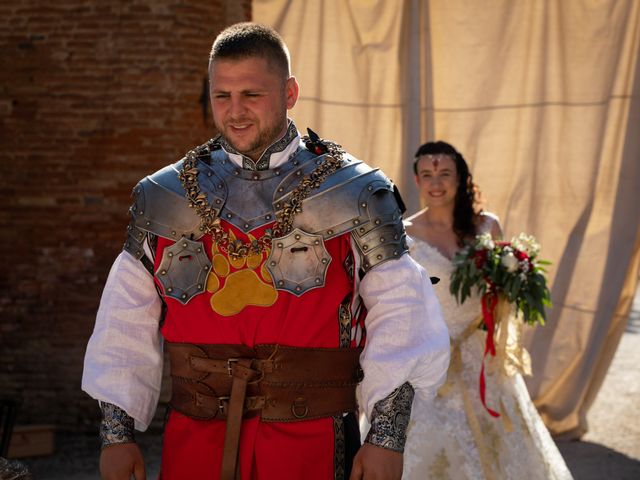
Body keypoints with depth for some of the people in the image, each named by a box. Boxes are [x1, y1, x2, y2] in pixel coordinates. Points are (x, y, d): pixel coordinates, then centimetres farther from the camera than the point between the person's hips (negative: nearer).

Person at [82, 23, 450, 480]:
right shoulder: (166, 196, 5)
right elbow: (127, 324, 9)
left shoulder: (353, 194, -3)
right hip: (192, 442, 3)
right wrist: (117, 434, 3)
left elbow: (400, 318, -5)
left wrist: (386, 439, -12)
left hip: (311, 443, -2)